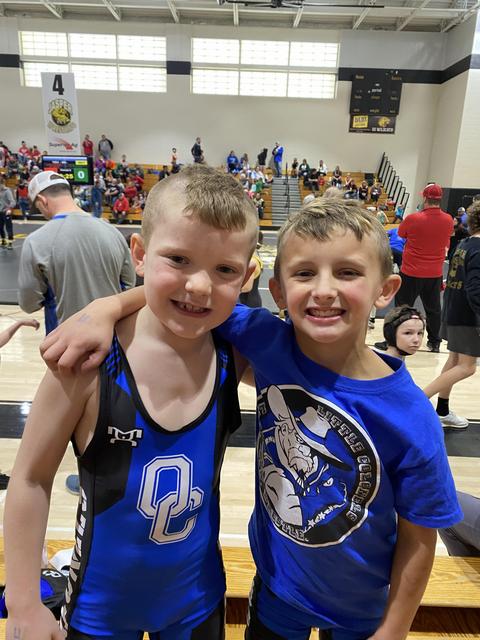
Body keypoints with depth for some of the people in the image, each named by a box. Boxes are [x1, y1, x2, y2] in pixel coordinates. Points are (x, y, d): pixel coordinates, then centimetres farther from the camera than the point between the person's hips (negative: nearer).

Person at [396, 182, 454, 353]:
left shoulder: (413, 219, -17)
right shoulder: (448, 220, -3)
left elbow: (401, 233, 2)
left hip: (411, 273, -4)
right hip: (435, 274, 4)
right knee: (433, 308, 15)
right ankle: (434, 342, 25)